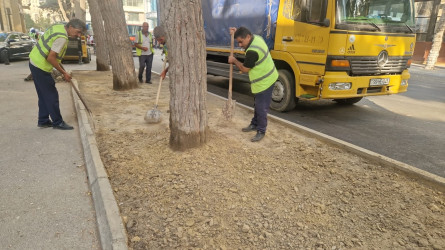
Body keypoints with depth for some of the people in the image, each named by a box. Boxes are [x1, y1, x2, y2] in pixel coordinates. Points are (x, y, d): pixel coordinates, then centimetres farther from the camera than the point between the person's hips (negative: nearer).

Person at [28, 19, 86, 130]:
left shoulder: (57, 27, 6)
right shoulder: (62, 38, -22)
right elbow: (51, 58, -23)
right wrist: (64, 73, -13)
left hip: (35, 61, 10)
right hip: (41, 67, -10)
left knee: (44, 95, 16)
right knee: (51, 95, -1)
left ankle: (43, 121, 25)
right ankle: (57, 122, 7)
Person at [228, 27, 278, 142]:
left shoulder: (252, 51, -30)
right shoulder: (257, 37, 0)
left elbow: (245, 69, -15)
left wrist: (234, 60, -1)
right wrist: (237, 33, 11)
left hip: (264, 82, -11)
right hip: (268, 77, 11)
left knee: (261, 108, -2)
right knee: (258, 104, 21)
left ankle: (261, 131, 11)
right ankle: (255, 124, 36)